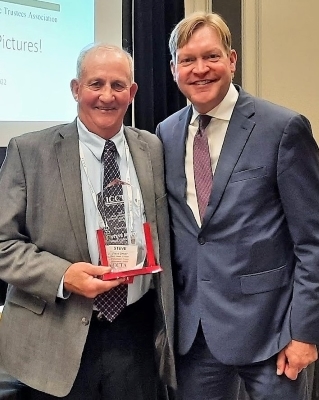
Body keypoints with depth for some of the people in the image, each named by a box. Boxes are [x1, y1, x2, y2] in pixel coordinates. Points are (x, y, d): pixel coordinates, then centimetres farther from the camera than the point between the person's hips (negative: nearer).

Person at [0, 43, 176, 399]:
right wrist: (62, 276, -21)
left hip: (137, 333, 3)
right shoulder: (29, 151, -5)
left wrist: (168, 326, 9)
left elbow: (163, 238, 10)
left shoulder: (152, 149, 5)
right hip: (59, 341, -2)